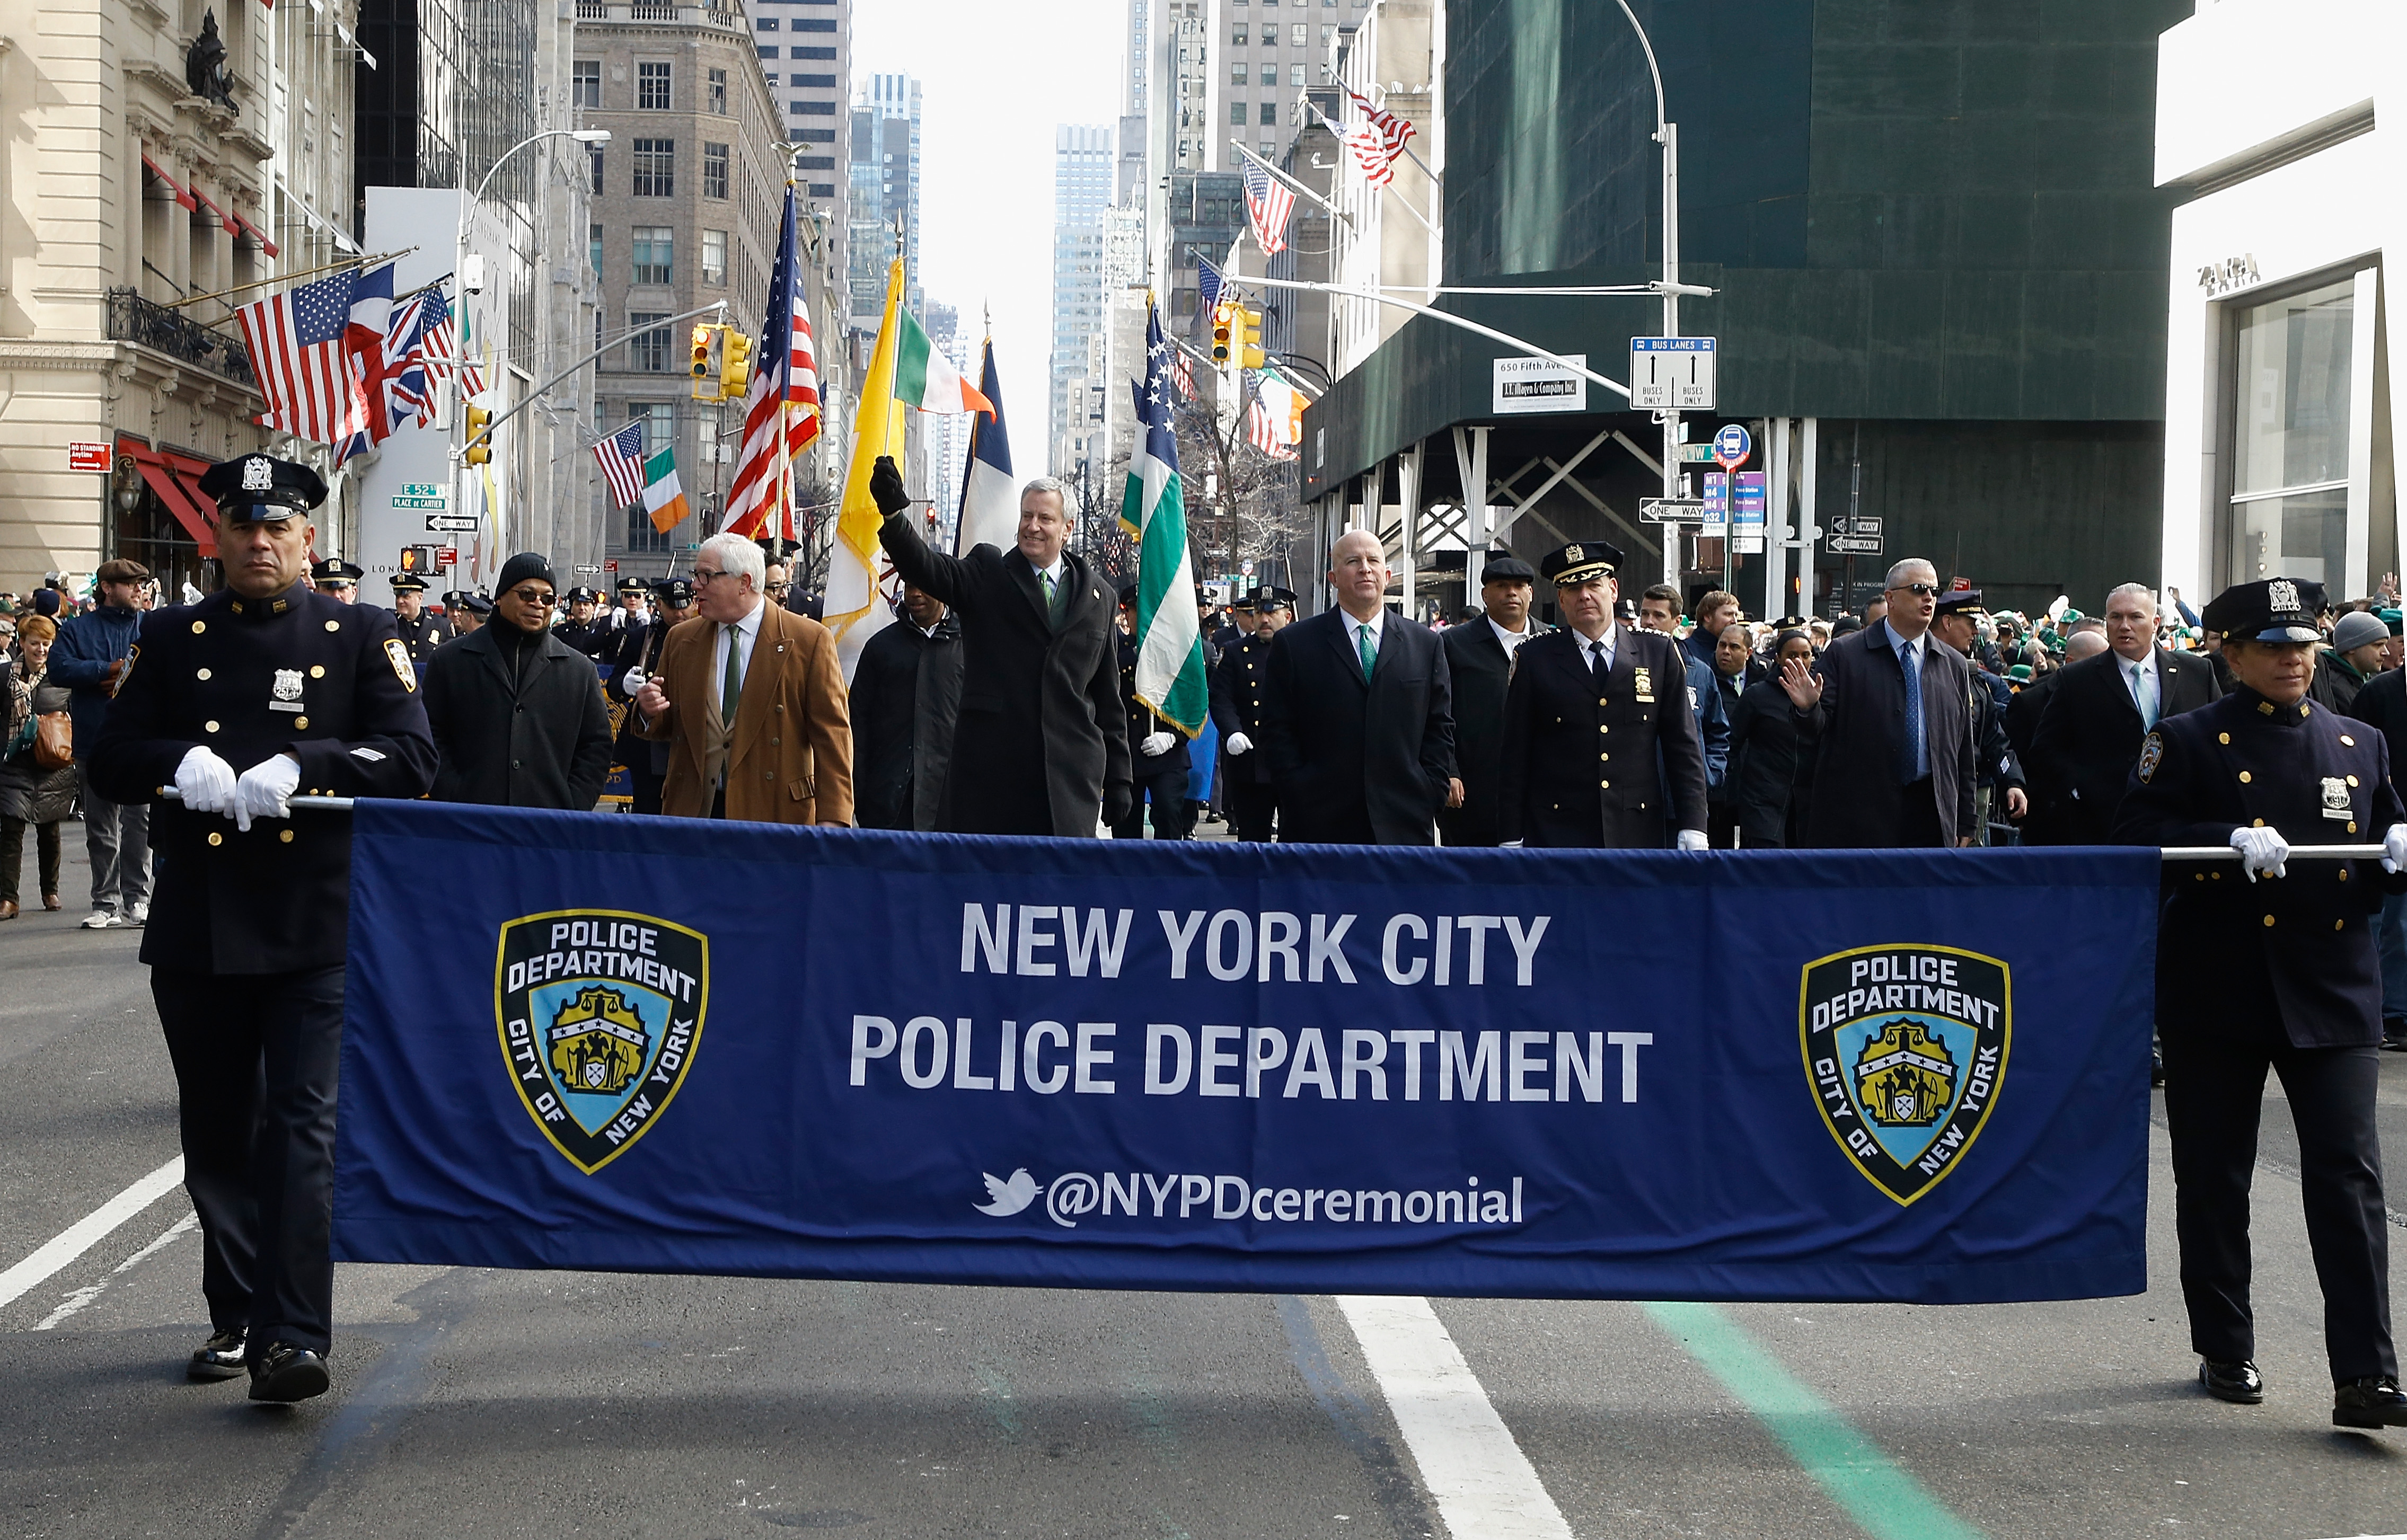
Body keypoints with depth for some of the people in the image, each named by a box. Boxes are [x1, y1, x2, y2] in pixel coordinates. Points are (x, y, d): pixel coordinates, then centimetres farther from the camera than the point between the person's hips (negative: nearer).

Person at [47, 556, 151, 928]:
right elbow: (59, 669, -7)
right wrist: (111, 669, -11)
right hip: (96, 740, 1)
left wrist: (133, 680, -13)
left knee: (139, 821, -2)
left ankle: (137, 898, 5)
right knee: (101, 827, 4)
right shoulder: (78, 629, 8)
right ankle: (106, 903, 10)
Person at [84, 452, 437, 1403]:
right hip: (196, 926, 3)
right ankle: (235, 1319, 24)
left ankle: (294, 1336, -10)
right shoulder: (174, 638, 11)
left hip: (317, 927, -3)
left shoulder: (360, 637, 4)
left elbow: (413, 759, -5)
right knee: (217, 1131, 11)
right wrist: (181, 762, -13)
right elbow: (112, 761, 9)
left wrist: (301, 766, -20)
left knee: (303, 1125, -8)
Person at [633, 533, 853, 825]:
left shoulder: (810, 640, -1)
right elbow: (667, 725, 21)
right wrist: (649, 712, -4)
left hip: (774, 812, -4)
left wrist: (831, 821, -12)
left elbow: (832, 734, -5)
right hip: (693, 811, 4)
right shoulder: (680, 641, 14)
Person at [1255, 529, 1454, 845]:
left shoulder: (1426, 645, 13)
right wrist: (1300, 795, -7)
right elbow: (1277, 733, 3)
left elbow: (1440, 729, 12)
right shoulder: (1293, 644, 6)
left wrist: (1429, 795, 1)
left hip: (1405, 827, 2)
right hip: (1321, 827, -2)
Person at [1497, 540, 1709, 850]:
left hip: (1638, 833, 1)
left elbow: (1683, 746, 9)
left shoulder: (1660, 653, 9)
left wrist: (1692, 826, 2)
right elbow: (1515, 755, 5)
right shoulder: (1533, 658, 5)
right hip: (1556, 834, -1)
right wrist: (1511, 838, 0)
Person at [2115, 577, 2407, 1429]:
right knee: (2214, 1181, 7)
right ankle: (2225, 1352, 22)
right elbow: (2137, 838, -9)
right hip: (2217, 996, -2)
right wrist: (2233, 842, -23)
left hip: (2334, 994, 2)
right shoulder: (2186, 742, 2)